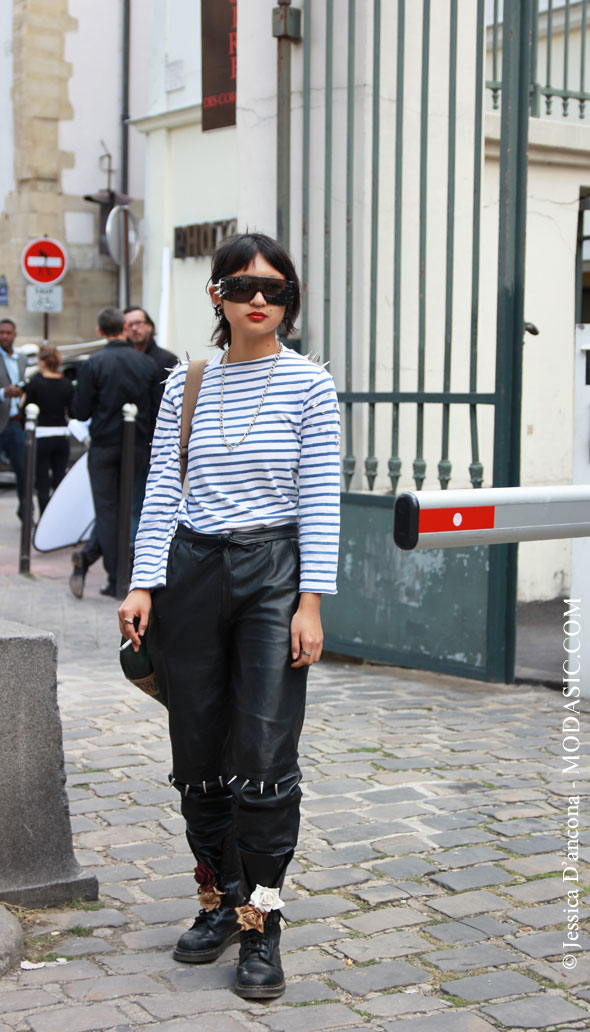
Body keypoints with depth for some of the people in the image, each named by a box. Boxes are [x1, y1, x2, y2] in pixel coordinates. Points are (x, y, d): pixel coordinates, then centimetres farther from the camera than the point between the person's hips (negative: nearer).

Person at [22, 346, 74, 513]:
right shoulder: (66, 383, 1)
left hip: (41, 436, -4)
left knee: (42, 482, 3)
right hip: (62, 436, 4)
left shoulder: (35, 383, -10)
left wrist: (23, 396, 10)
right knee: (60, 481, 11)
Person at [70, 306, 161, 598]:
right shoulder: (147, 364, 0)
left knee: (107, 511, 3)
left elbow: (80, 411, -8)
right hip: (138, 448, 3)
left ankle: (116, 580, -3)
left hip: (104, 446, -2)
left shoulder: (93, 365, -9)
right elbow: (158, 410, 1)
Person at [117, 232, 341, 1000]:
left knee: (265, 753, -7)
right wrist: (144, 584, -1)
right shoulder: (185, 385, 8)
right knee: (198, 748, 8)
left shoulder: (309, 385, -1)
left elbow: (321, 502, -3)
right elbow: (162, 491, 8)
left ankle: (261, 923, 2)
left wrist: (311, 602, -9)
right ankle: (221, 900, 24)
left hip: (273, 570, -3)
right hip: (192, 569, 4)